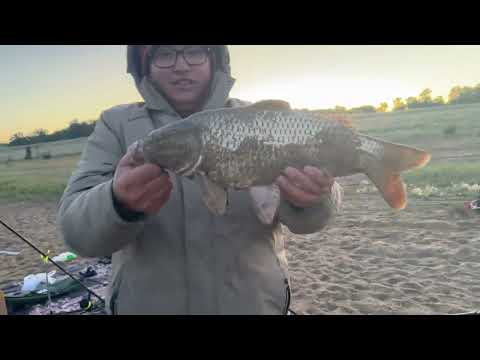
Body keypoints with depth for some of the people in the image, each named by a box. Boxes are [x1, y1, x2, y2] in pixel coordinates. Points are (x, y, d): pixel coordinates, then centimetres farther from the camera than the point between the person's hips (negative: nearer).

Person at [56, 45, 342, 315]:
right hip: (149, 305, 0)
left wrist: (314, 198, -33)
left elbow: (302, 219, -10)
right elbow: (76, 227, -14)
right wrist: (121, 202, -35)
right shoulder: (116, 125, -5)